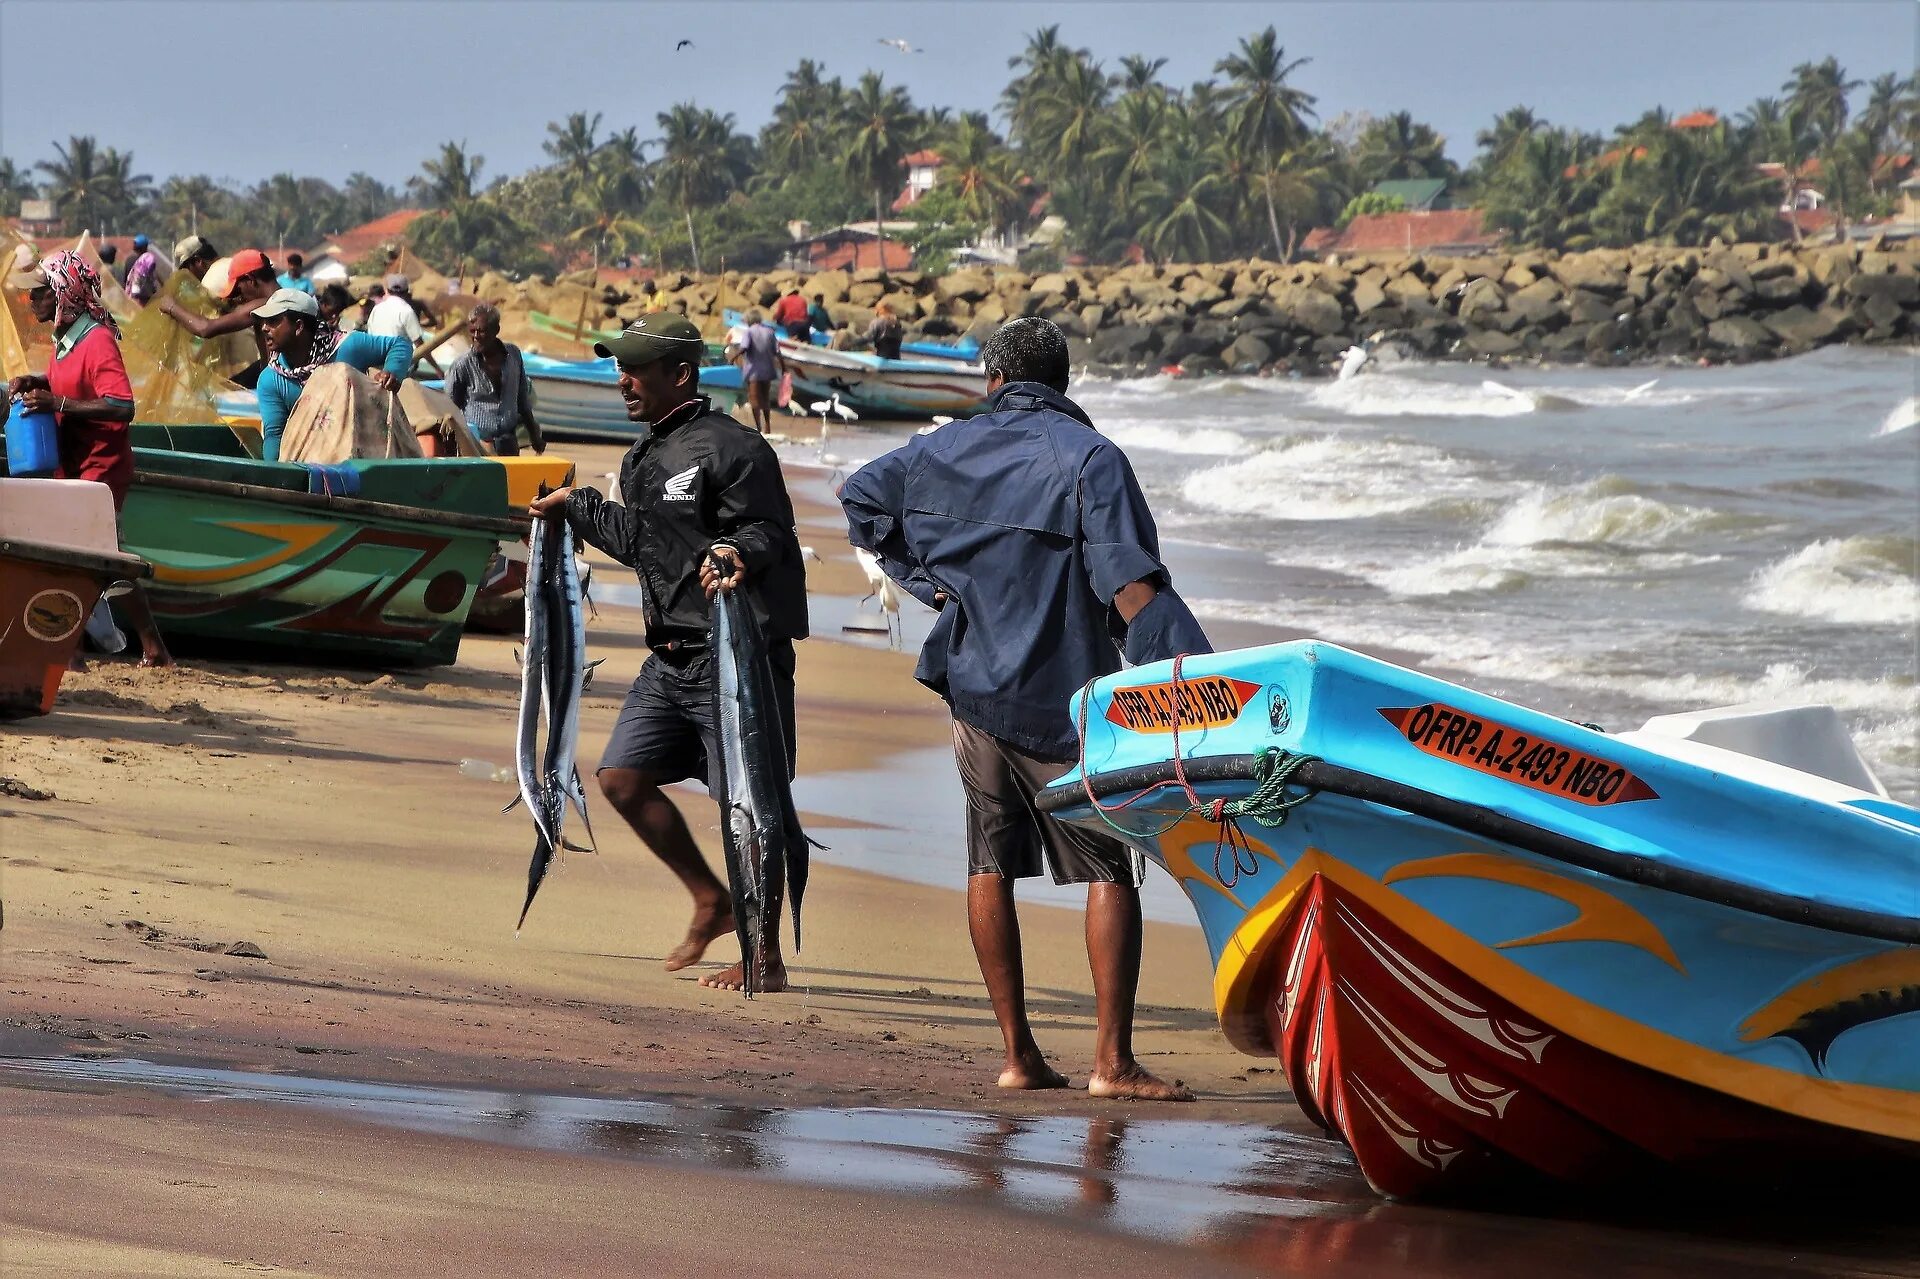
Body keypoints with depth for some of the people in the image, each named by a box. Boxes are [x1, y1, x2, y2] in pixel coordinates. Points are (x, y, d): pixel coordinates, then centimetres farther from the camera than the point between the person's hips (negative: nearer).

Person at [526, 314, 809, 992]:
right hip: (670, 657, 9)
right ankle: (711, 901, 23)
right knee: (623, 777, 9)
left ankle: (766, 957, 4)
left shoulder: (731, 449, -14)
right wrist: (576, 506, 36)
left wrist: (737, 553, -39)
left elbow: (769, 531, -19)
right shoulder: (644, 459, 15)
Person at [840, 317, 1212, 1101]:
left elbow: (861, 499, 24)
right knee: (1110, 868, -2)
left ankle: (1017, 1054, 10)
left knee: (992, 863, 10)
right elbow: (1131, 585, -19)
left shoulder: (948, 449, 7)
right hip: (1062, 696, -5)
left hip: (973, 685, 5)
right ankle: (1112, 1061, -11)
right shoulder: (1088, 457, -9)